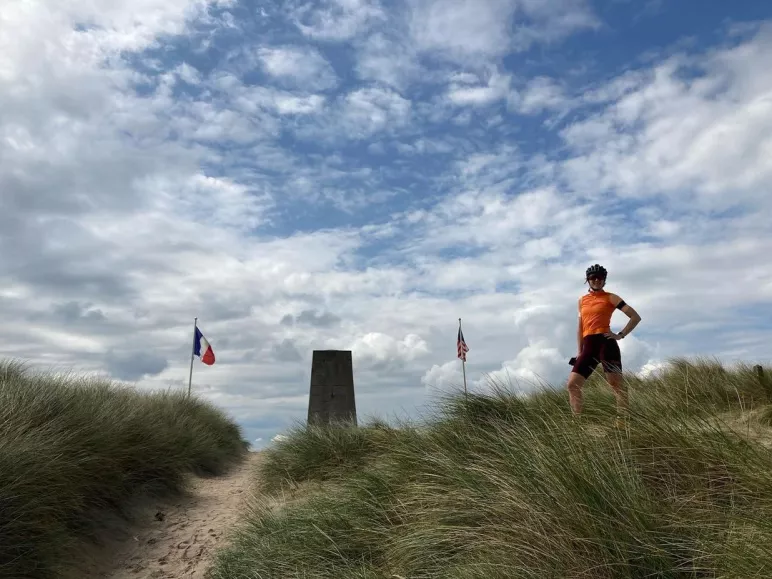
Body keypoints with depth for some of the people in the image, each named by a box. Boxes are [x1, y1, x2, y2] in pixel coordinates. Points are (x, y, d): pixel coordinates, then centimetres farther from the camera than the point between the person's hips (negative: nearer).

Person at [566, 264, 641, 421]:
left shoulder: (610, 297, 6)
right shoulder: (582, 300, 20)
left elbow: (635, 317, 2)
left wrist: (620, 335, -5)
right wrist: (580, 352, 15)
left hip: (606, 343, -5)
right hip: (588, 346, 5)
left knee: (616, 384, -6)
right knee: (572, 384, -3)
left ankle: (622, 423, -4)